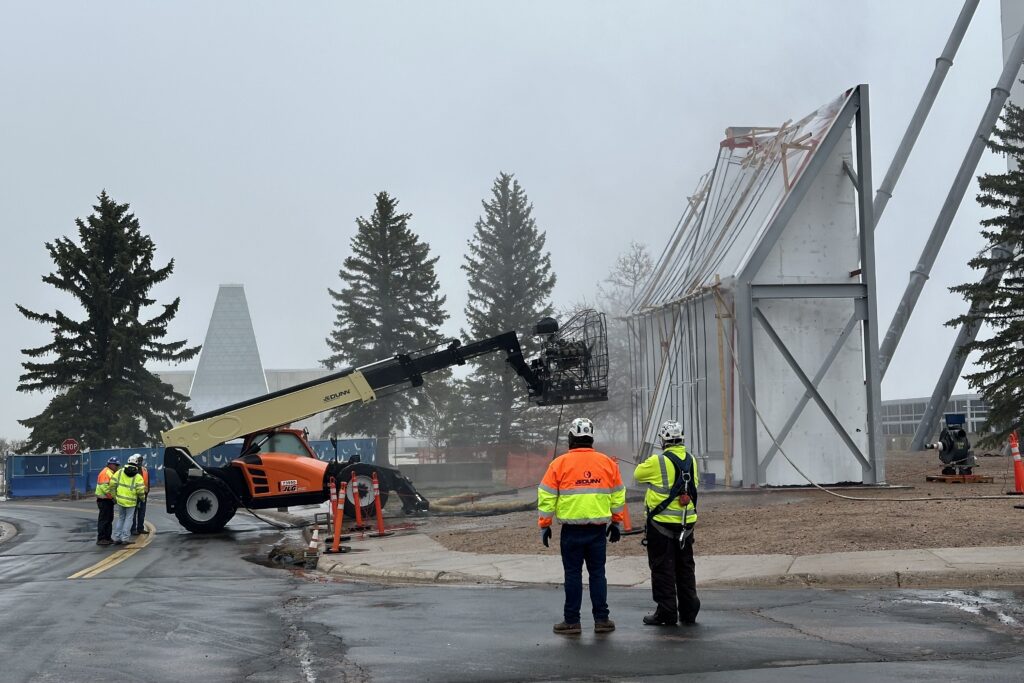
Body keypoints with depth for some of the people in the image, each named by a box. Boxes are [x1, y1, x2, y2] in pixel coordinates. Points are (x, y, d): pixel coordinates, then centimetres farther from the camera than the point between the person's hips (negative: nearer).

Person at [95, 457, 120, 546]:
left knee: (109, 519, 14)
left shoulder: (111, 473, 18)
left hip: (109, 500, 10)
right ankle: (100, 539, -7)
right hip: (104, 500, -10)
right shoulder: (105, 473, -16)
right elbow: (104, 487, -25)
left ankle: (107, 538, 21)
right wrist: (112, 497, -21)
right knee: (103, 519, -9)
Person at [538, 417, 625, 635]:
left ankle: (572, 621, 7)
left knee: (573, 574, 3)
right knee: (597, 573, 9)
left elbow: (546, 498, -3)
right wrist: (617, 522, 23)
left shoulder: (559, 464, -5)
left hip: (571, 530, -2)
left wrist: (544, 525, 6)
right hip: (598, 529, 2)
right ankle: (601, 619, 10)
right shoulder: (607, 463, 5)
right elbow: (618, 496, 12)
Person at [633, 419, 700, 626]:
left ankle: (667, 613, 4)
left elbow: (638, 474, 0)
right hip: (686, 523, 6)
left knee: (663, 569, 2)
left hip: (662, 523, -6)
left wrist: (648, 466, 20)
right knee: (685, 567, 15)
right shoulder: (691, 460, 2)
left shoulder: (658, 462, -16)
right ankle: (689, 611, 20)